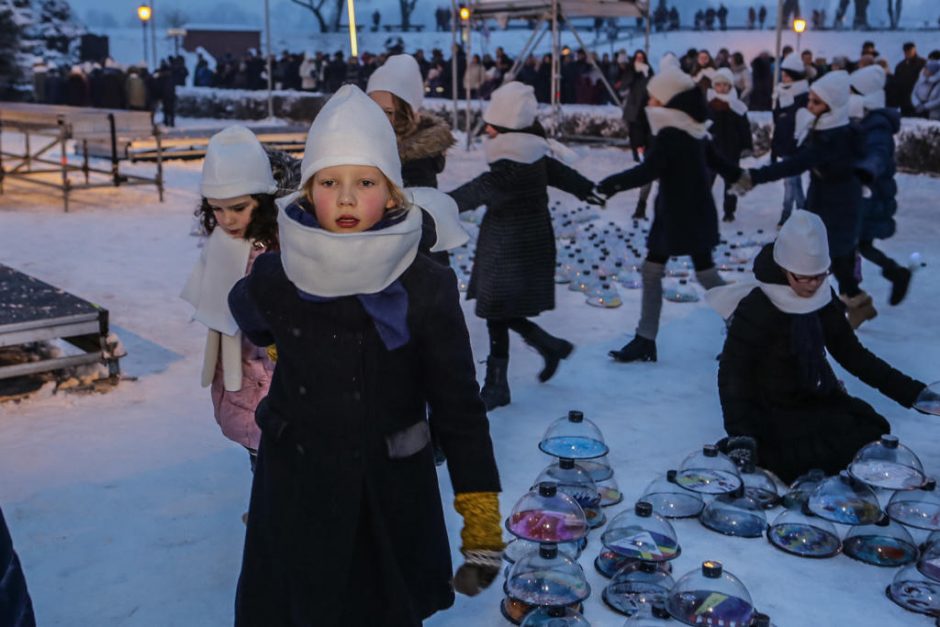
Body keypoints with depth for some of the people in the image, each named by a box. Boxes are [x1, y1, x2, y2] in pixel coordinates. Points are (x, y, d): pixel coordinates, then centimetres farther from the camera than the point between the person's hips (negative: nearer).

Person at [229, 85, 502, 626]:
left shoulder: (426, 289, -16)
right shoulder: (273, 278, -11)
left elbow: (460, 409, -11)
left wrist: (482, 521, -11)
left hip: (390, 496, -1)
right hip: (295, 488, 2)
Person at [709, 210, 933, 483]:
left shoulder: (824, 300, 0)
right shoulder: (755, 310, -19)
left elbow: (852, 353, 9)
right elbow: (732, 374, -18)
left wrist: (910, 391, 3)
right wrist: (740, 434, -29)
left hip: (819, 401, 7)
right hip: (773, 413, -7)